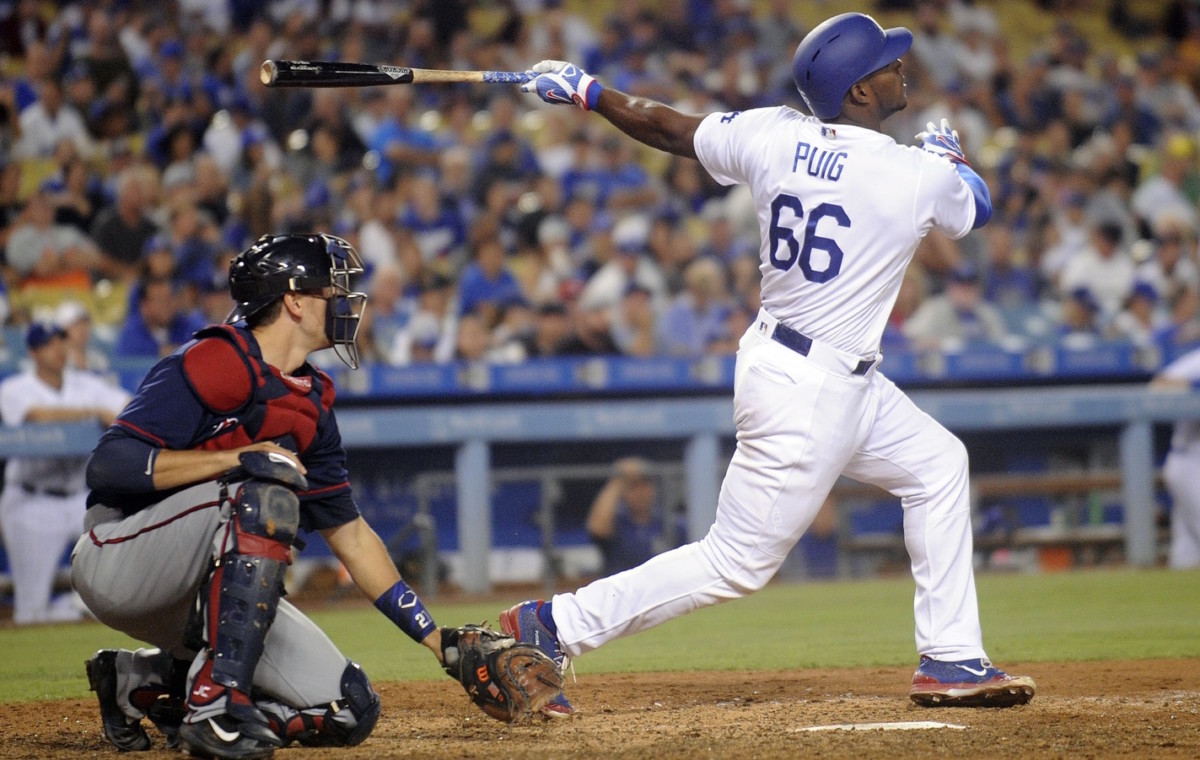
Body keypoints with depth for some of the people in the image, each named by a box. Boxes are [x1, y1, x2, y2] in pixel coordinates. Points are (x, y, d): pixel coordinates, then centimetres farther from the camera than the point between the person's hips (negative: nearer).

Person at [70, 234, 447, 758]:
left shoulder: (312, 403, 11)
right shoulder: (212, 363, -14)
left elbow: (349, 534, 16)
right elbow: (109, 464, -24)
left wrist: (439, 642, 11)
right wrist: (237, 457, -29)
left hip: (204, 589, 8)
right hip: (117, 559, -8)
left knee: (349, 712, -5)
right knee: (265, 494, -33)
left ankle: (145, 683, 10)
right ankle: (215, 701, -32)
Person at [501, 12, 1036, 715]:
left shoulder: (774, 136, -3)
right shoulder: (916, 176, -17)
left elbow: (669, 129, 8)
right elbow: (978, 207, 6)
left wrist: (587, 91, 23)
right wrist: (949, 152, 26)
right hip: (807, 391, -9)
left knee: (937, 464, 19)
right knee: (738, 563, -2)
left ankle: (951, 660, 21)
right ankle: (554, 627, -2)